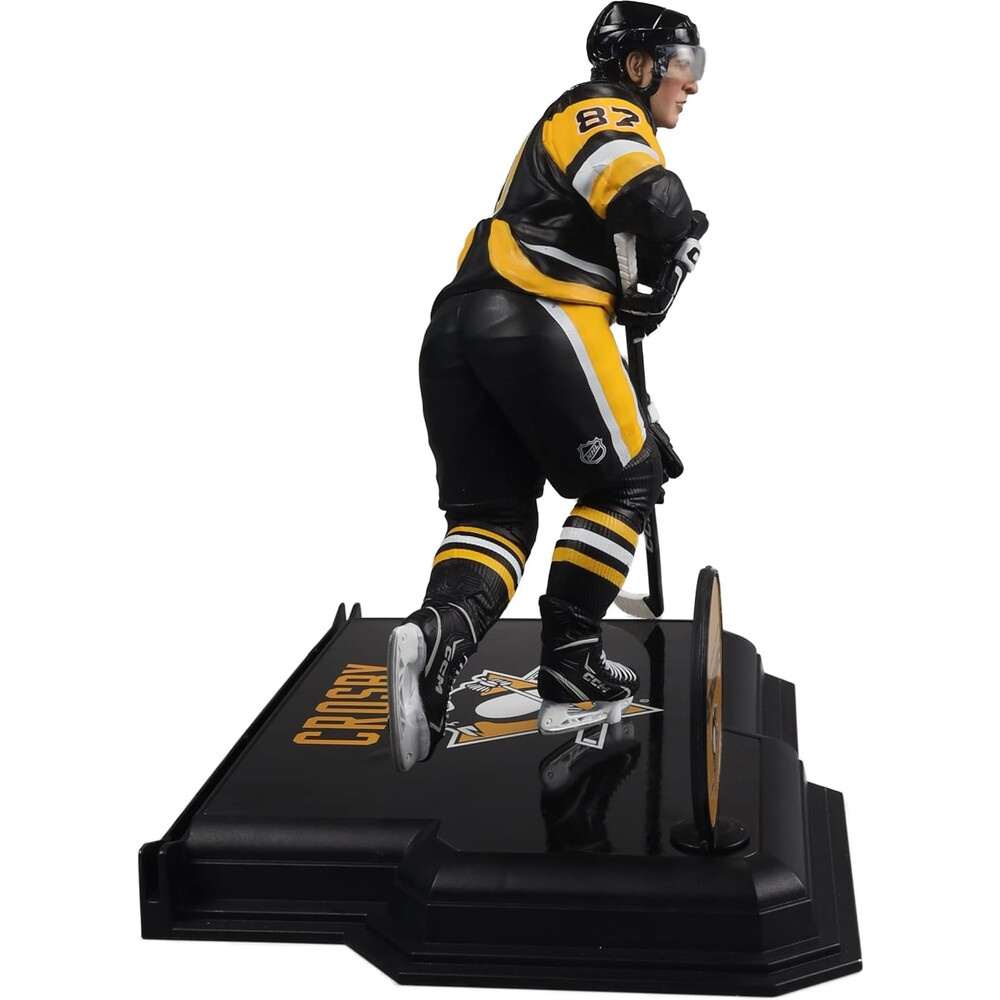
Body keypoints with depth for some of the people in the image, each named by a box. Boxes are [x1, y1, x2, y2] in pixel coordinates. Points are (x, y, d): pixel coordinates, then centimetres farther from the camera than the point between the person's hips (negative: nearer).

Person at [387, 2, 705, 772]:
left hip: (457, 326, 9)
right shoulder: (605, 113, 3)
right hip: (539, 318, -9)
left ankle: (438, 636, -24)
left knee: (492, 512, 6)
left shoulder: (571, 121, 33)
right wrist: (675, 238, 2)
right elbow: (651, 200, -17)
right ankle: (569, 675, 3)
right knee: (624, 482, 7)